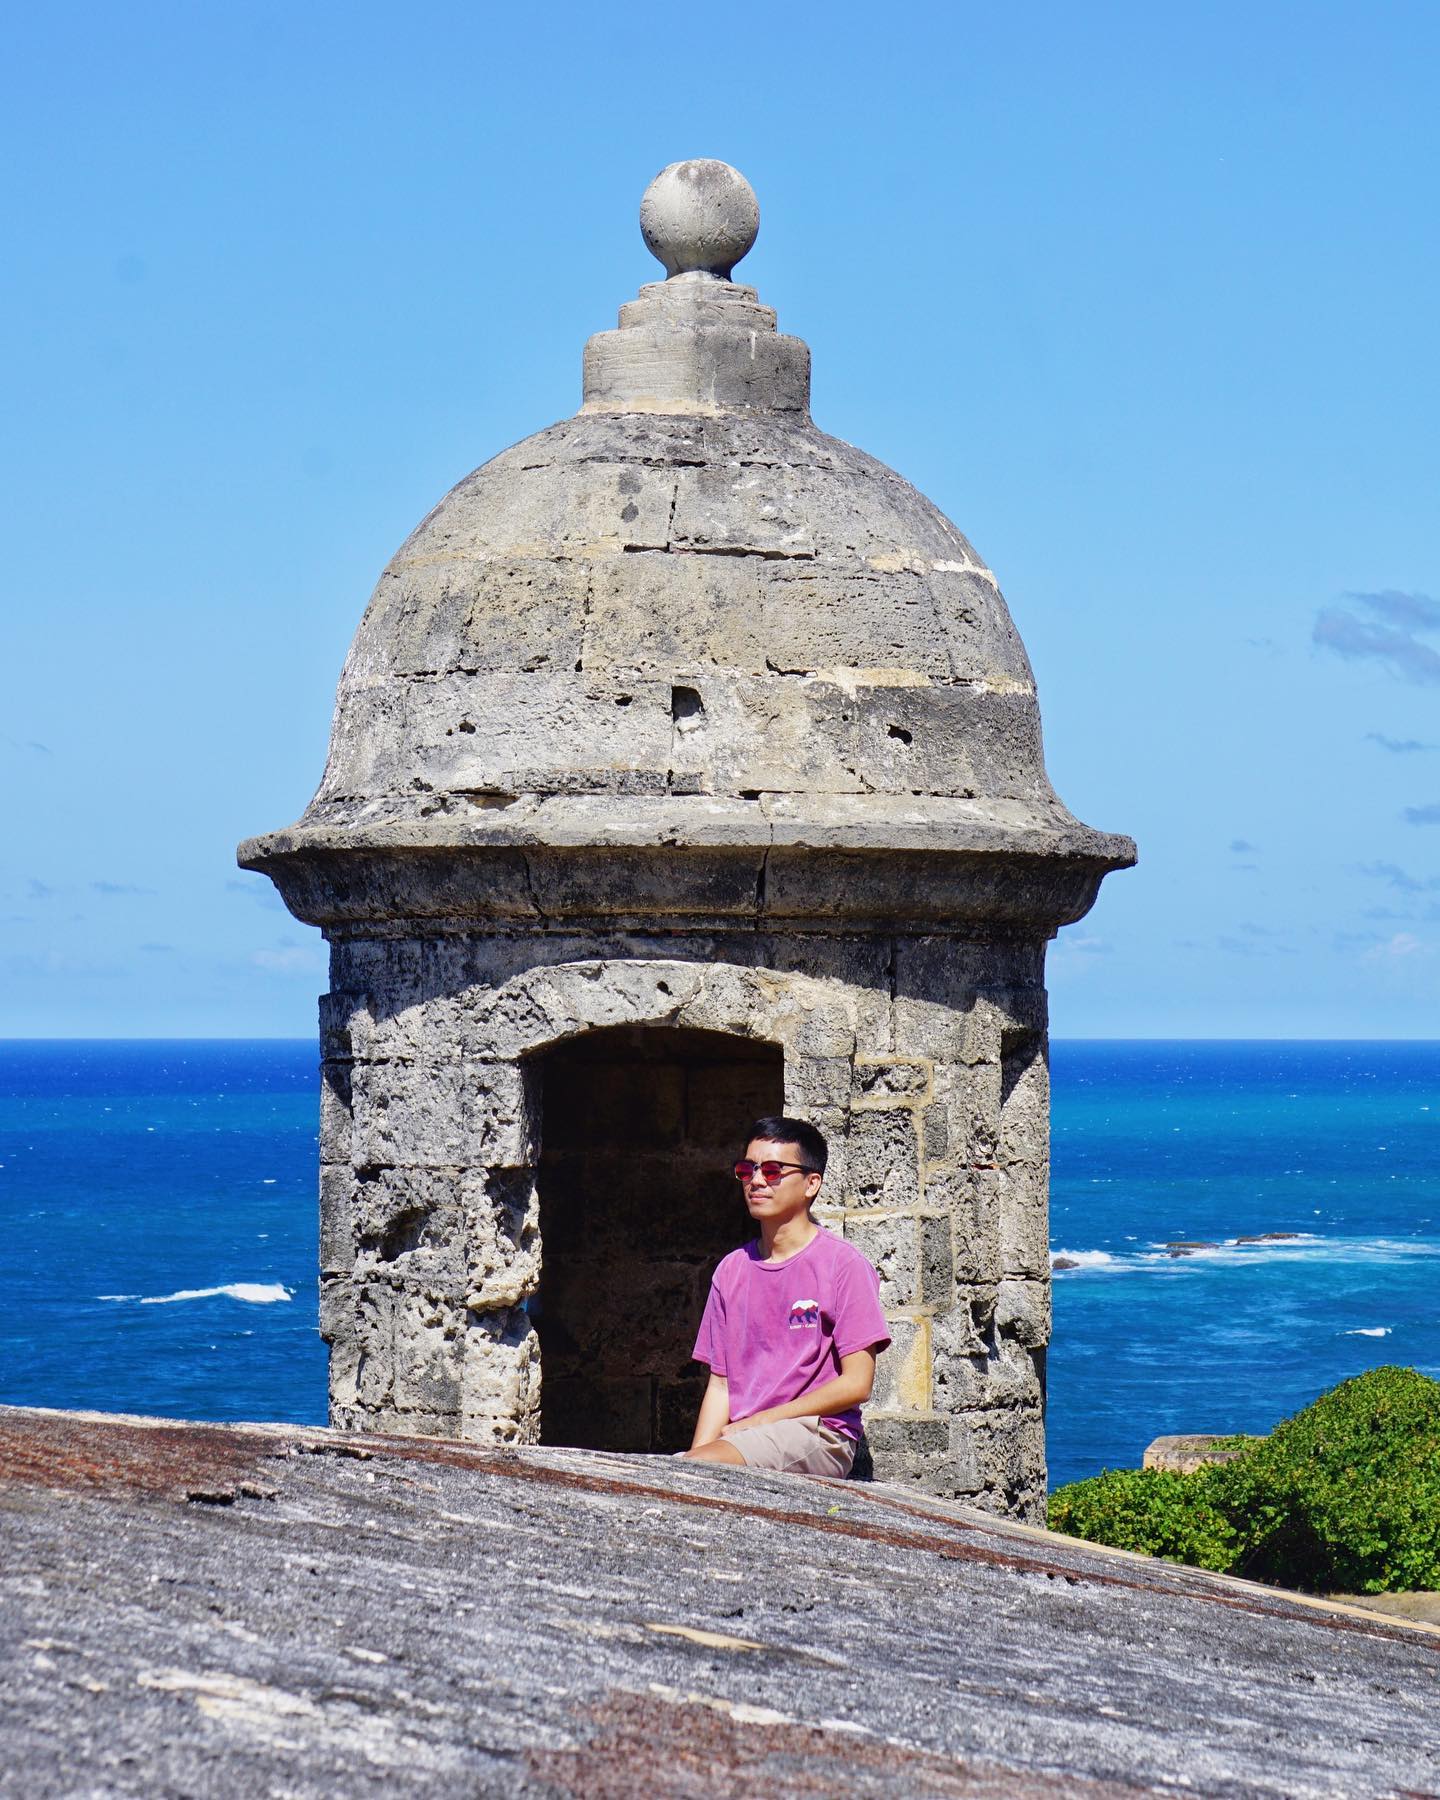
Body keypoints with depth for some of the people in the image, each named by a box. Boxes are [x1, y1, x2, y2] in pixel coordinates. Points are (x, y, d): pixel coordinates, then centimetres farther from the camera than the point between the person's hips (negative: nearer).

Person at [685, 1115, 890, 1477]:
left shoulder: (843, 1264, 0)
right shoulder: (731, 1270, 17)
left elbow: (857, 1384, -6)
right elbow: (720, 1383, 15)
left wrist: (756, 1422, -8)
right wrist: (700, 1451, -5)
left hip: (818, 1434, -5)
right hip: (739, 1435, 5)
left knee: (705, 1465, -34)